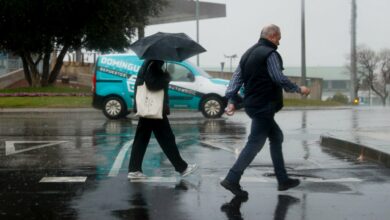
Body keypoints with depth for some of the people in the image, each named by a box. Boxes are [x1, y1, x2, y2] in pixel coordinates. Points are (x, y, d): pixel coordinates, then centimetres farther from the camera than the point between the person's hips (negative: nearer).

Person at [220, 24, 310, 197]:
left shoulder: (248, 53, 17)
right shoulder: (270, 53, -10)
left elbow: (237, 78, 10)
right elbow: (280, 79, -16)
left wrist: (231, 100, 3)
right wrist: (299, 89, -3)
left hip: (252, 103, 10)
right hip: (264, 106, -10)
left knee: (276, 137, 17)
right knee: (255, 143, -8)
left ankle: (283, 179, 20)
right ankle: (232, 179, -11)